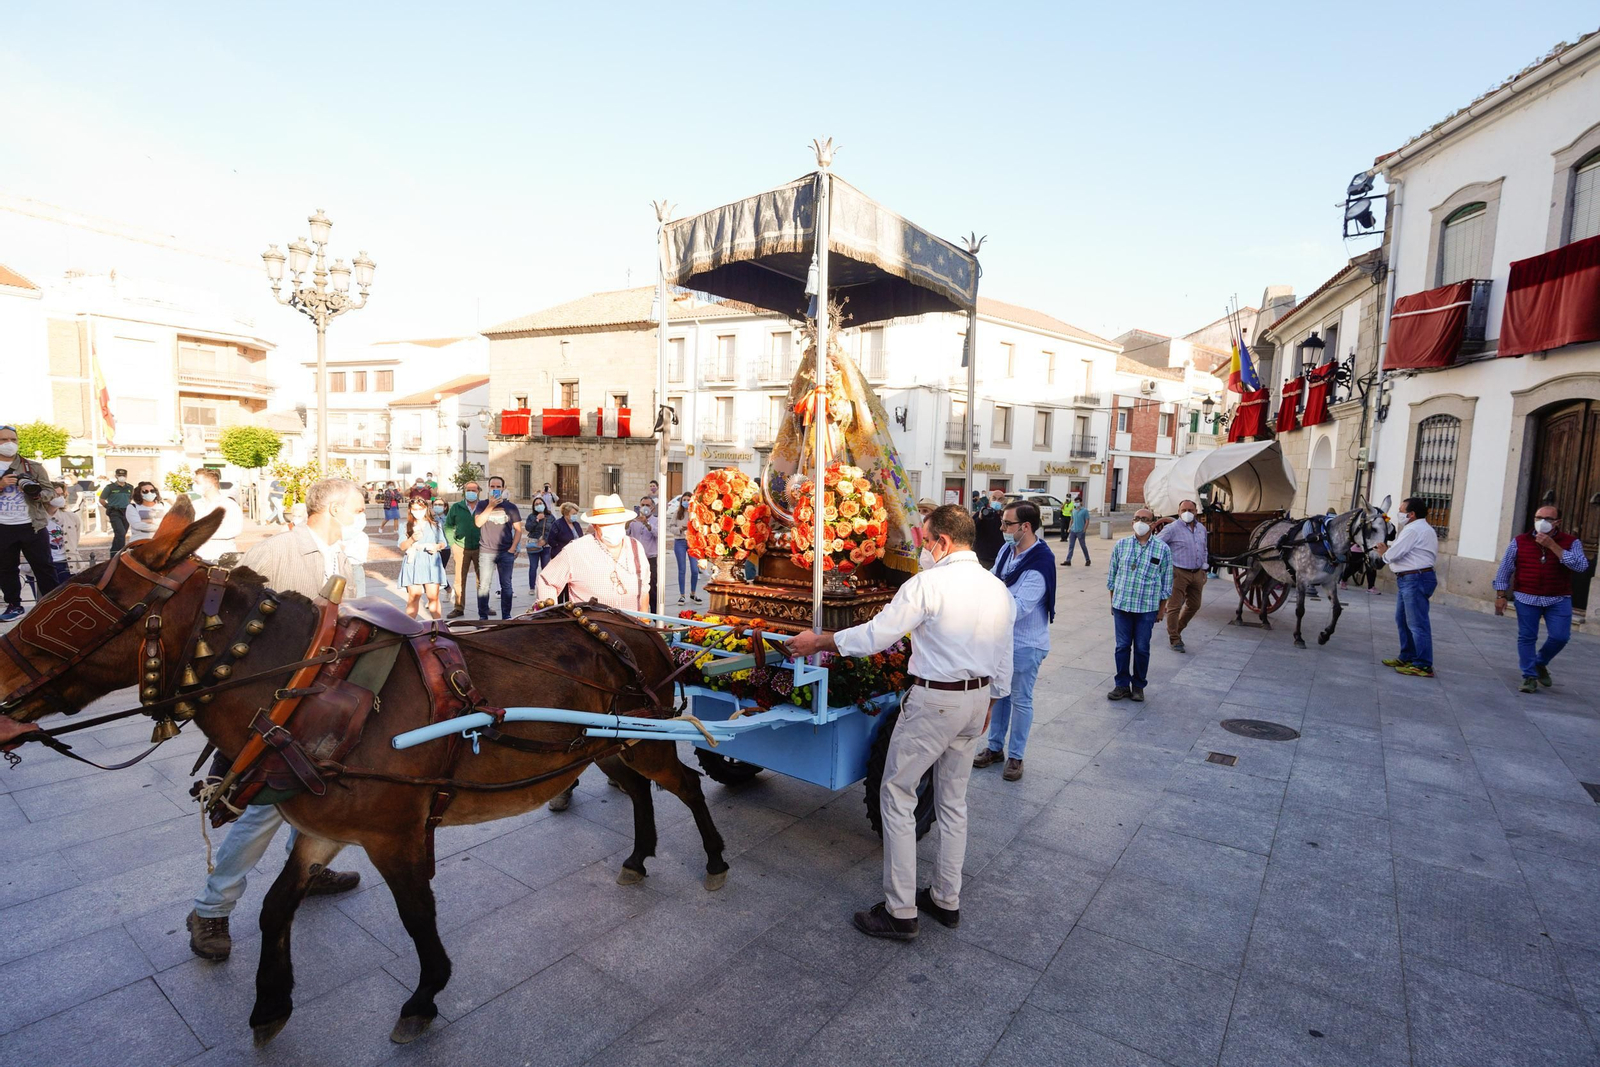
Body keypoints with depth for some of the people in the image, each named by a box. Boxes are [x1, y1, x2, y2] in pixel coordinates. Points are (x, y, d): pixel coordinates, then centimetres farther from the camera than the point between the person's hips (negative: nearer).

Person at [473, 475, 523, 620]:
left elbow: (518, 530, 7)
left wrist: (513, 549, -3)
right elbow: (478, 522, -9)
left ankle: (506, 616, 11)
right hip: (486, 552, -1)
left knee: (506, 585, 3)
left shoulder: (511, 507, 8)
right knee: (483, 585, -1)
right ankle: (483, 616, 7)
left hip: (506, 553, 1)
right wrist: (491, 506, -12)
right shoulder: (482, 505, 7)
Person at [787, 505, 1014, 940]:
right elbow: (1003, 662, 11)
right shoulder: (999, 589, 5)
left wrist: (817, 641, -5)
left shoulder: (927, 583, -18)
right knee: (953, 800, 19)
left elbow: (874, 636, -17)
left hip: (934, 702, -8)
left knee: (896, 796, 5)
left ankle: (900, 912, 12)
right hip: (977, 698, 8)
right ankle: (946, 900, 32)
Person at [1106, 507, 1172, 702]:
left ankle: (1138, 686, 21)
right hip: (1122, 605, 1)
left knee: (1142, 648, 7)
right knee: (1122, 646, 6)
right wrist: (1113, 602, 10)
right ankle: (1122, 685, 17)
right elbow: (1112, 575, 10)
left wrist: (1162, 608, 4)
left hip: (1147, 608, -1)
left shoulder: (1162, 548, -1)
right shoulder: (1121, 545, 2)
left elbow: (1166, 580, 4)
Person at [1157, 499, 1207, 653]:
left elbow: (1204, 550, 23)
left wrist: (1204, 571, 19)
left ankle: (1177, 630, 35)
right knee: (1175, 607, -3)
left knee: (1194, 606, 16)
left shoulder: (1202, 528, 11)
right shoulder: (1172, 528, -10)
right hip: (1178, 573, -7)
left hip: (1197, 573, 7)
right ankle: (1174, 639, 8)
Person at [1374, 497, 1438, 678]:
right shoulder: (1423, 529, 21)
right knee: (1402, 619, 19)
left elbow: (1393, 555, -17)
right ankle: (1407, 657, 28)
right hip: (1410, 579, 11)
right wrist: (1389, 548, 3)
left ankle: (1423, 666, -5)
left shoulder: (1413, 530, -14)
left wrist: (1384, 553, 4)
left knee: (1417, 623, -8)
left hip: (1415, 580, -11)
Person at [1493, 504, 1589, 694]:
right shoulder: (1520, 541, 0)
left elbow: (1581, 566, -18)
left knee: (1560, 636, -4)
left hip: (1559, 600, 0)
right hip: (1527, 598, 0)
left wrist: (1552, 546, -20)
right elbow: (1505, 570, 5)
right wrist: (1501, 595, 1)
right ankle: (1530, 677, 10)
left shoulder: (1571, 542, -1)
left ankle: (1540, 663, 24)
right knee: (1527, 637, 2)